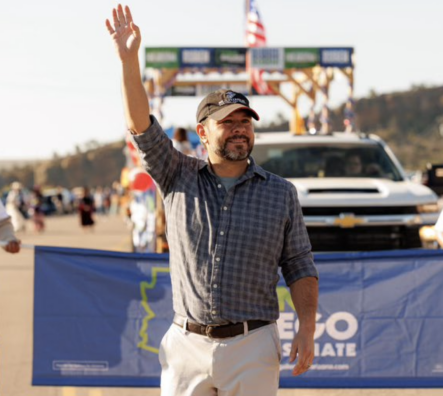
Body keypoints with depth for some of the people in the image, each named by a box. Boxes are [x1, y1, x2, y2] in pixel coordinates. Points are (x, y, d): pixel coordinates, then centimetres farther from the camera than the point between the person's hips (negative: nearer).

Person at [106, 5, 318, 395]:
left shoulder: (281, 193, 6)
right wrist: (129, 60, -18)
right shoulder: (180, 179, 7)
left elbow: (300, 267, 6)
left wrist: (307, 330, -6)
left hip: (252, 348, -1)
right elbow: (141, 126, -6)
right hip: (186, 345, 1)